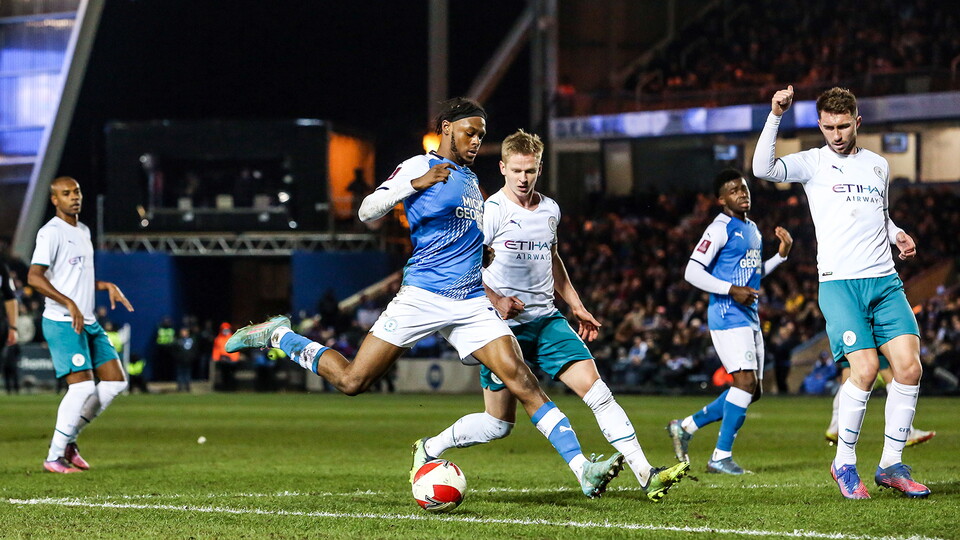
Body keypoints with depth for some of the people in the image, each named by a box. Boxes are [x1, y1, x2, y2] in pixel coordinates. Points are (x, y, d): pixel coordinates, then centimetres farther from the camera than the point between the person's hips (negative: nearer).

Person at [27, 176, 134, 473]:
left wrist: (106, 285, 12)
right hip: (62, 323, -9)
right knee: (82, 386, -15)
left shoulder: (83, 231, 17)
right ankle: (54, 456, -5)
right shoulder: (51, 232, -11)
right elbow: (34, 276, -21)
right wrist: (69, 304, -26)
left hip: (88, 323, 9)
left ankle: (68, 439, 13)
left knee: (115, 381, 5)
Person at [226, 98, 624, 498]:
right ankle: (277, 336, 22)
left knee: (521, 381, -11)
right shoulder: (419, 166, 0)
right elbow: (367, 212, -10)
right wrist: (415, 184, -21)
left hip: (472, 304, 5)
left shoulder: (471, 180, 21)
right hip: (422, 296, -5)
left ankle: (583, 469, -17)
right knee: (352, 381, -3)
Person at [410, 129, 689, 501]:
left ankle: (645, 474, -15)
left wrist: (576, 306, 24)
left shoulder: (549, 210, 10)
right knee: (498, 425, 1)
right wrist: (494, 299, -21)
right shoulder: (493, 211, -11)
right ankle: (428, 449, 24)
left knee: (595, 389, -11)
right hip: (506, 327, -5)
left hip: (547, 320, 5)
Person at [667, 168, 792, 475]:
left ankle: (685, 427, 18)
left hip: (750, 318, 9)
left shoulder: (752, 229, 18)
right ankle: (721, 456, -12)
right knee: (746, 381, -17)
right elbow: (692, 272, -15)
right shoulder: (720, 229, -10)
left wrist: (781, 254, 14)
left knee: (751, 391, 7)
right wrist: (731, 290, -21)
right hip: (727, 316, -9)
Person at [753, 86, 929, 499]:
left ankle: (891, 465, 5)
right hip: (839, 282, -5)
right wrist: (775, 116, -20)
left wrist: (898, 235, 12)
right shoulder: (813, 163, 3)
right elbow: (763, 169, -15)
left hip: (885, 281, 5)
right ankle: (844, 462, 0)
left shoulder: (878, 165, 17)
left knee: (909, 366, -8)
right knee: (865, 368, -18)